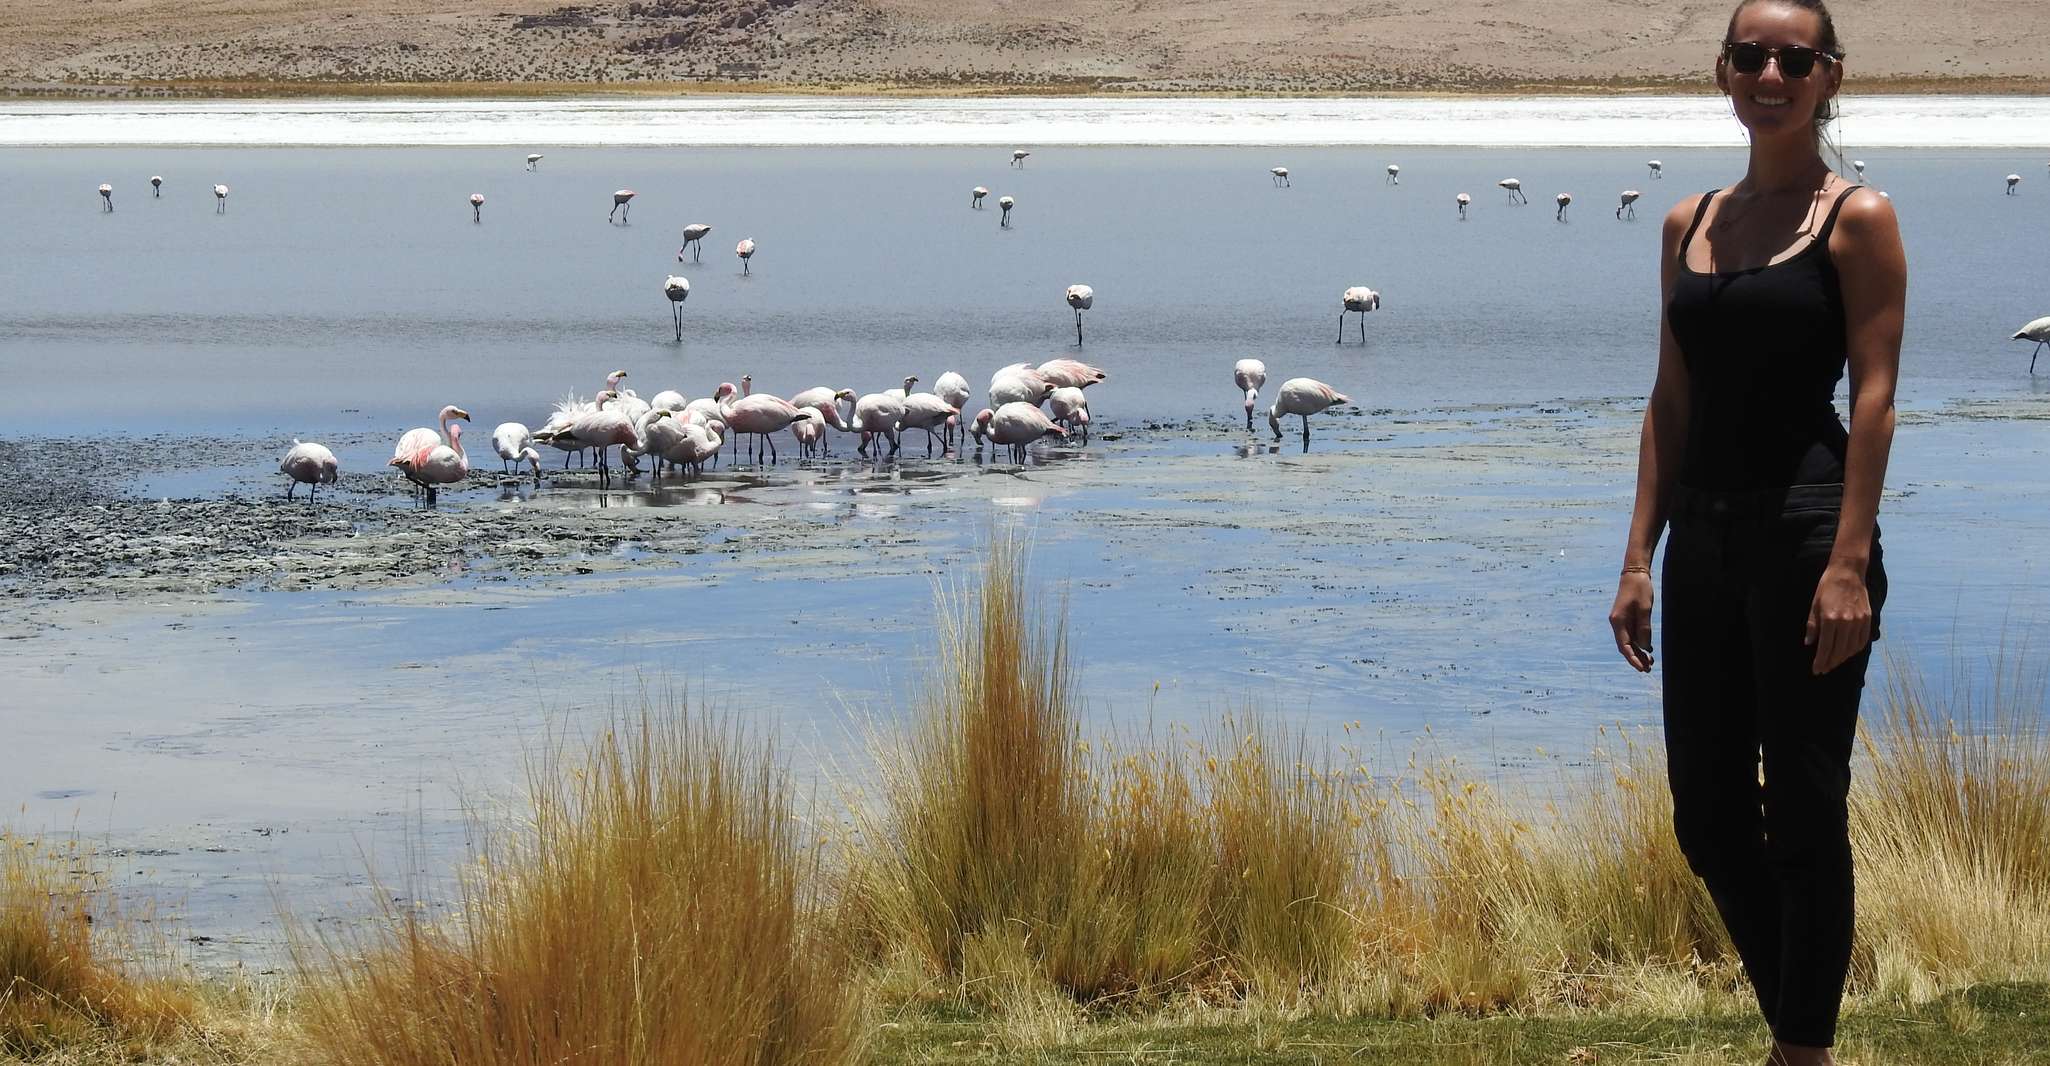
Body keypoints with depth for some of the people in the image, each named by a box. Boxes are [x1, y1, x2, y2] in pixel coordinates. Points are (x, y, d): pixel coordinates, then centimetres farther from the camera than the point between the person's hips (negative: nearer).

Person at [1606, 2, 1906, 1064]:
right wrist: (1640, 557, 7)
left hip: (1804, 531, -6)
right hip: (1704, 536, 6)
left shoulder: (1857, 219, -4)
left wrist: (1849, 565, -18)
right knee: (1708, 815, 10)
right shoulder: (1689, 224, 12)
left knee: (1803, 810, -1)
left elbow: (1873, 397, -10)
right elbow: (1670, 401, 13)